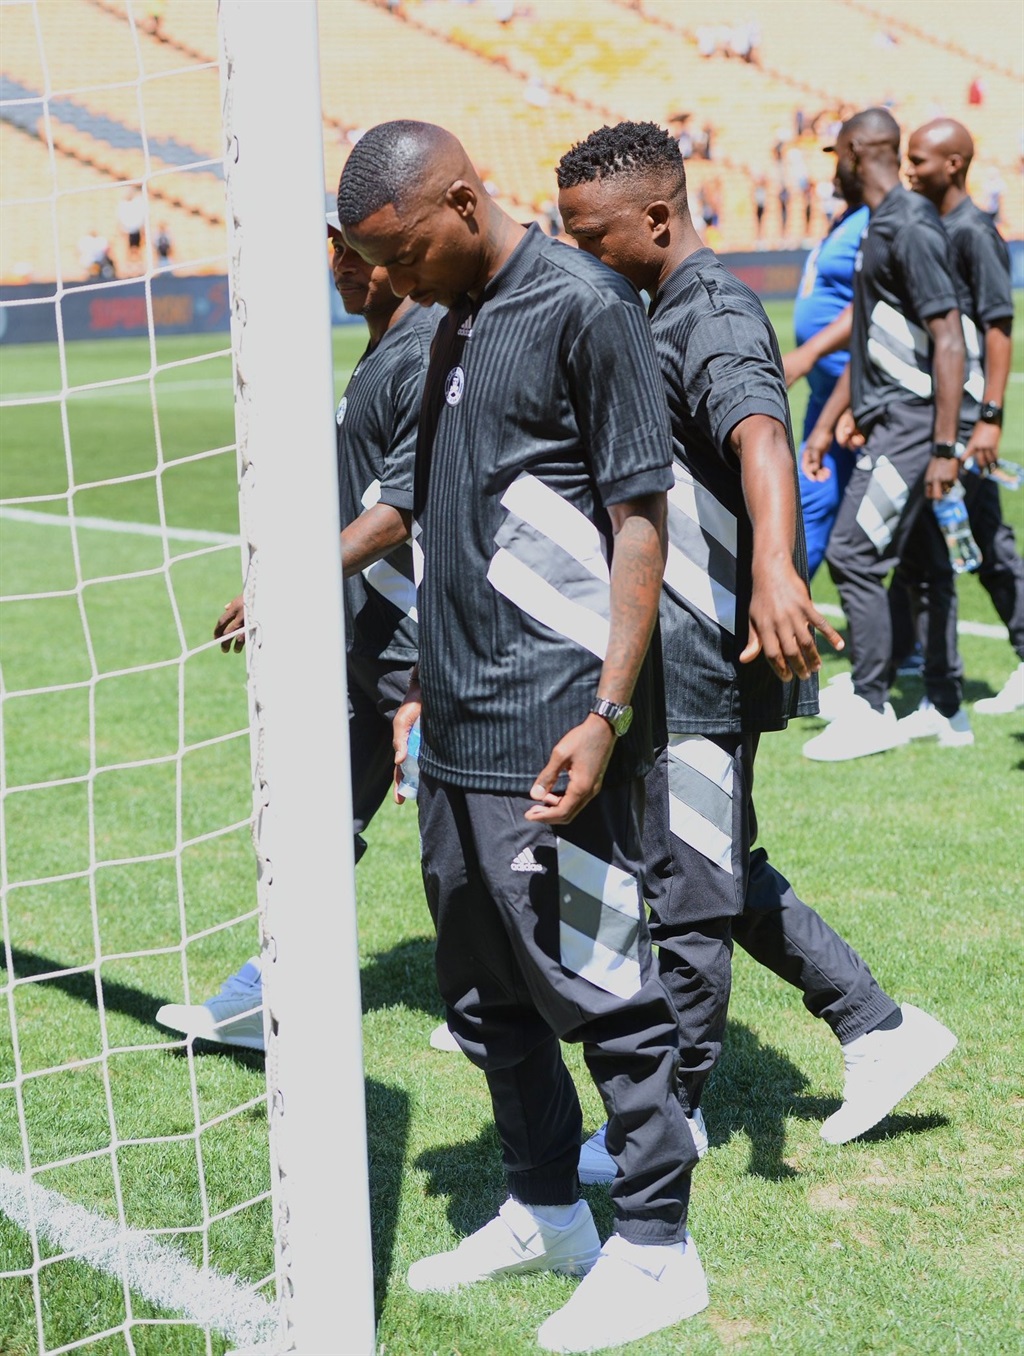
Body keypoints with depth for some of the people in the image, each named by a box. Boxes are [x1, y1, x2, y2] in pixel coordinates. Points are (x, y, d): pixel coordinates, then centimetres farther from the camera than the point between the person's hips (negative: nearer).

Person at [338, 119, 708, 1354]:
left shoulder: (585, 307, -11)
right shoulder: (458, 325, 14)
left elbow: (639, 517, -14)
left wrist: (610, 712, -19)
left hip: (554, 730, -9)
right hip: (460, 734, 9)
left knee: (598, 985, 0)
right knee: (484, 993, 17)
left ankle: (655, 1250, 13)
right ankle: (545, 1214, 32)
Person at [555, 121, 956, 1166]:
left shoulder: (713, 315, -18)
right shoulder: (665, 313, 15)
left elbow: (760, 437, -38)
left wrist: (774, 570, -55)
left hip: (706, 658, -10)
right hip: (679, 656, 10)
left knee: (687, 891, 1)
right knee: (723, 873, 16)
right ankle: (879, 1030, 24)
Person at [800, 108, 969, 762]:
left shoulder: (912, 228, -16)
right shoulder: (882, 227, 16)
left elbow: (948, 340, -21)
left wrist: (945, 448, -23)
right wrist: (827, 422, 22)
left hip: (913, 420, -10)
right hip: (890, 421, 10)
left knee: (854, 555, -10)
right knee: (924, 558, 12)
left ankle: (873, 710, -3)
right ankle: (946, 707, 18)